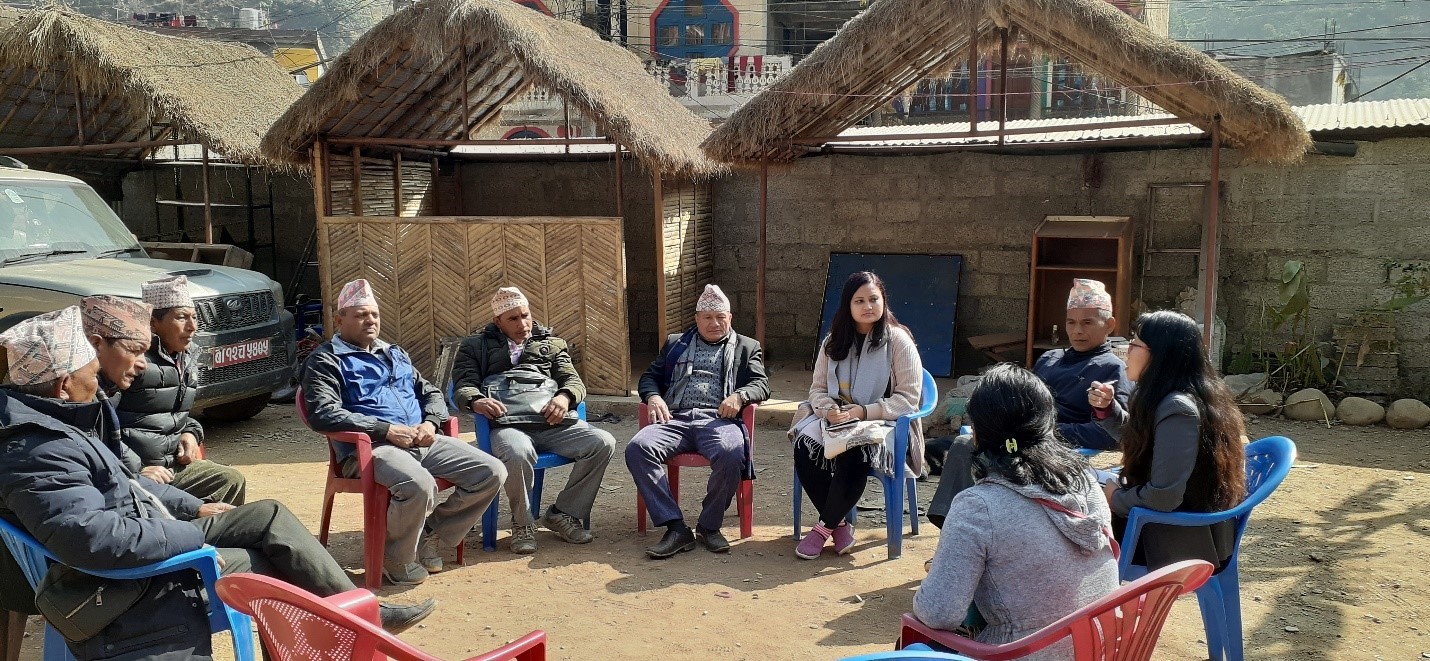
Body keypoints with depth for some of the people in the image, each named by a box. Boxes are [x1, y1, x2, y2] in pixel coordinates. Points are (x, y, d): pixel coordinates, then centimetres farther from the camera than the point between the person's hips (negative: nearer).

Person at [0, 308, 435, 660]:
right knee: (272, 564, -5)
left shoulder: (50, 422, 6)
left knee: (269, 515, 4)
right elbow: (95, 536, -39)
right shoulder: (36, 457, -28)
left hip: (156, 531, 10)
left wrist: (193, 507, 15)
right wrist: (194, 535, -28)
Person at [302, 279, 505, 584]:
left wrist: (430, 423, 4)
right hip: (370, 447, -7)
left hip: (423, 441, 7)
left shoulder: (395, 354, 27)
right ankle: (398, 558, -9)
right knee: (419, 485, -38)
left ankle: (432, 537, 4)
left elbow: (431, 393, 29)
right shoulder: (326, 360, 4)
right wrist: (386, 429, -16)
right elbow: (323, 414, -12)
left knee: (492, 472, -10)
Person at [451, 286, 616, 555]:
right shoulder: (476, 346, 21)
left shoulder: (551, 343, 27)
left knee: (603, 442, -22)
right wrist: (477, 401, -19)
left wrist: (565, 397, -10)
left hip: (553, 423, 4)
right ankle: (522, 523, -10)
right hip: (508, 424, -3)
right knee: (517, 453, -39)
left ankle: (563, 513, -3)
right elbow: (463, 387, 6)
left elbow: (574, 380, 15)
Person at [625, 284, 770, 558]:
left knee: (731, 453, -37)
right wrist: (653, 397, 0)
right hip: (675, 419, 2)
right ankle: (675, 527, -26)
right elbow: (650, 376, 24)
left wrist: (738, 396, -11)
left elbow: (761, 384, 12)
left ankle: (709, 525, -14)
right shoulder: (675, 344, 29)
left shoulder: (747, 347, 24)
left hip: (718, 420, -2)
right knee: (637, 448, -29)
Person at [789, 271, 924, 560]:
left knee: (852, 454, -36)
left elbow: (908, 398, -9)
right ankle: (839, 525, -10)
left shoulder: (898, 341, -5)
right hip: (836, 419, 4)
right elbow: (818, 389, 10)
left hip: (884, 424, -4)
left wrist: (862, 412, -19)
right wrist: (829, 410, -13)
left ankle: (825, 527, -14)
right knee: (804, 446, -27)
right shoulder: (835, 341, 9)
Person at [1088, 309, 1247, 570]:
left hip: (1188, 540, -9)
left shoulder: (1177, 410, -28)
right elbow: (1137, 438, 19)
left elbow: (1163, 497, -31)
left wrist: (1116, 498, -12)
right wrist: (1107, 408, 1)